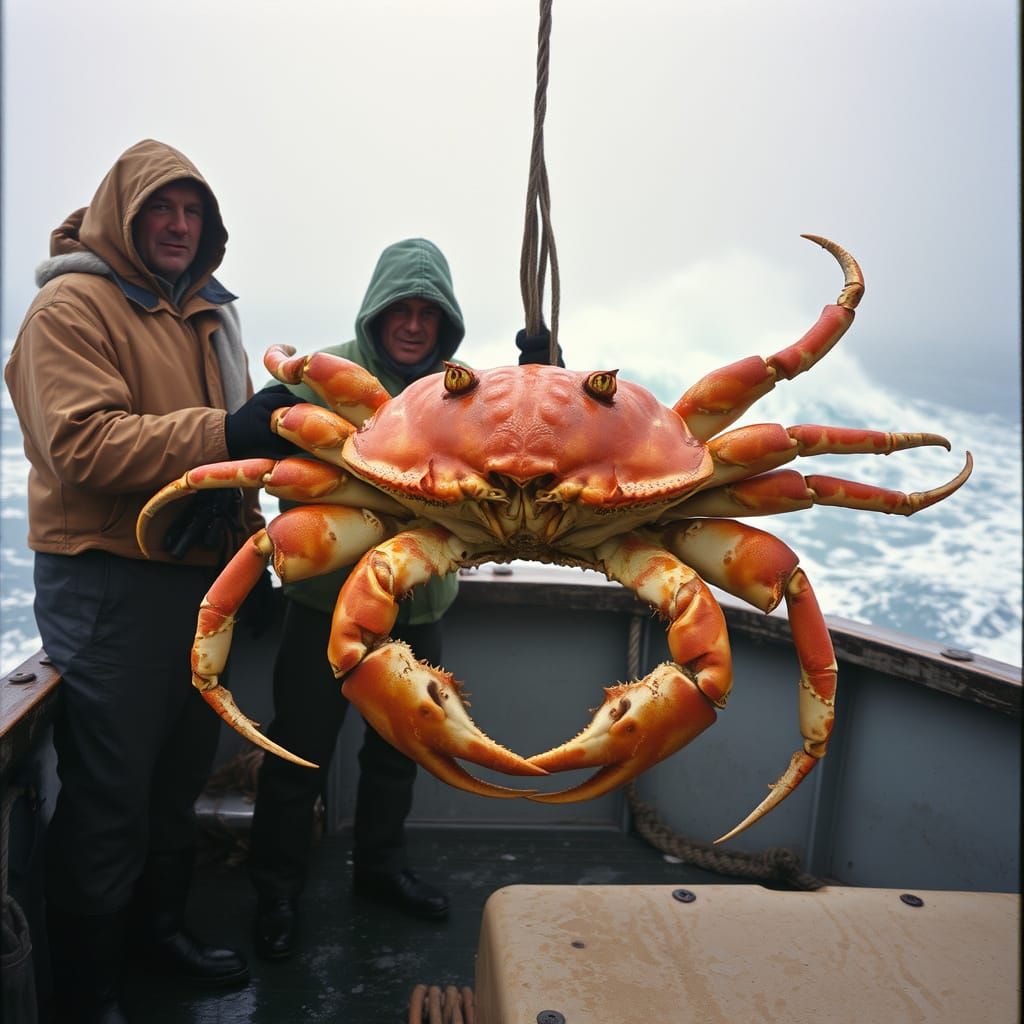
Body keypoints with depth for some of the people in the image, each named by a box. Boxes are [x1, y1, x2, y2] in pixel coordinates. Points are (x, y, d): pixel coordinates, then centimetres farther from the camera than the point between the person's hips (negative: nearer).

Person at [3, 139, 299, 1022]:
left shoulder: (205, 312, 17)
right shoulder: (74, 304, -8)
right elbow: (85, 445, -21)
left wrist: (249, 550, 10)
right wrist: (225, 432, -29)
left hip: (202, 574, 8)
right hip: (112, 583, -7)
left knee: (182, 768, 18)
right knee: (110, 794, 0)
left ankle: (159, 920, 38)